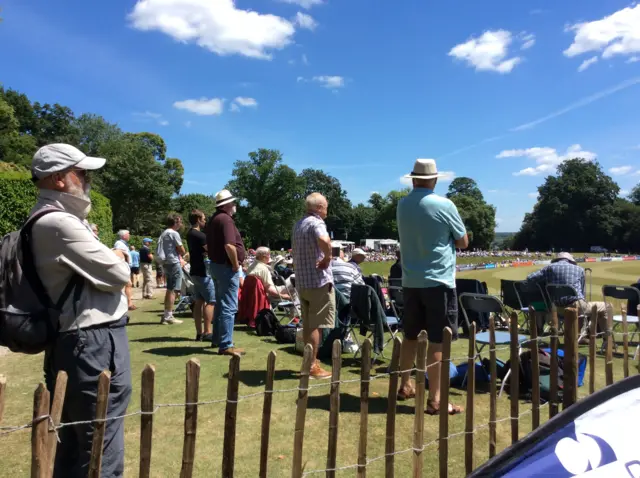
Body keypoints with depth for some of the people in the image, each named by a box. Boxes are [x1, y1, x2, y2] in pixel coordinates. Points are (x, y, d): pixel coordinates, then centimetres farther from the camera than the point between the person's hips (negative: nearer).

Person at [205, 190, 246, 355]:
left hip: (216, 265, 10)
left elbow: (208, 245, 22)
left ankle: (217, 339, 27)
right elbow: (229, 245, -29)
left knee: (221, 304, 19)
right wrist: (236, 265, -18)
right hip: (226, 267, -10)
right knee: (229, 307, -6)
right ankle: (226, 345, -3)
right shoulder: (226, 219, -16)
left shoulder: (213, 219, 15)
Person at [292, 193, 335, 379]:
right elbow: (324, 240, -36)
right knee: (316, 325, -2)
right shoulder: (316, 223, -14)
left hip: (301, 281, 8)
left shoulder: (298, 225, 14)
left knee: (307, 324, 15)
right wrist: (327, 258, -21)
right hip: (318, 281, -8)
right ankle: (312, 366, 4)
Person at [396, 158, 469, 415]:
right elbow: (463, 242, 0)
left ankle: (405, 386, 29)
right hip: (438, 281, -5)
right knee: (437, 341, 0)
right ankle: (435, 400, 4)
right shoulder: (444, 205, -10)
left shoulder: (402, 205, 4)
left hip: (410, 281, 5)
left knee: (410, 335, 16)